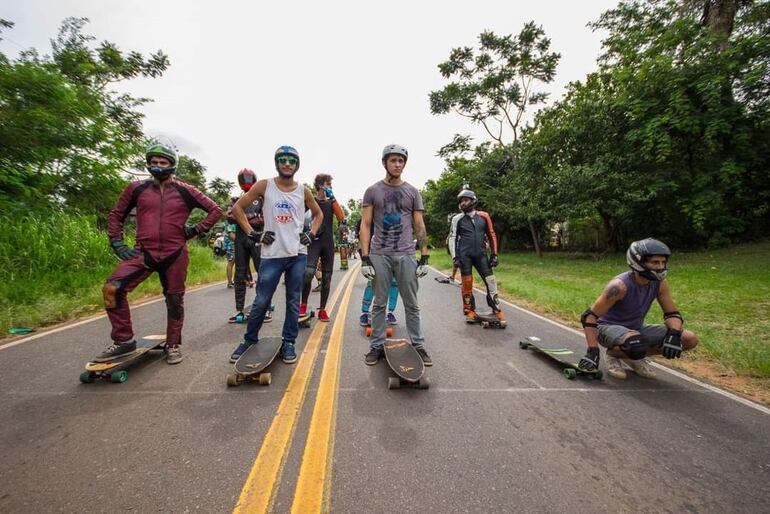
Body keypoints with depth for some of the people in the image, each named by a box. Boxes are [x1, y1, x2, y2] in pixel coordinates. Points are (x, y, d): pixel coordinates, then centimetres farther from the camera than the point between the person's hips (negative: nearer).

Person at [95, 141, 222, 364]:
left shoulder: (185, 191, 1)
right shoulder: (137, 188, 6)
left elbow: (215, 210, 6)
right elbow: (116, 214, 16)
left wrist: (197, 229, -1)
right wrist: (117, 243, 5)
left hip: (175, 255, -1)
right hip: (144, 253, 1)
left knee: (174, 301, 7)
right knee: (112, 289, -17)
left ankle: (173, 345, 25)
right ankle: (123, 340, 2)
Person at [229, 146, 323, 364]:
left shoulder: (303, 191, 6)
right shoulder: (264, 186, 1)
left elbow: (318, 214, 20)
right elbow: (238, 207, 6)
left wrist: (311, 234, 5)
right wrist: (253, 234, -3)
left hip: (298, 254, 2)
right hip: (272, 254, -1)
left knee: (293, 302, 7)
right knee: (261, 301, 5)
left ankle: (288, 343, 20)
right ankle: (249, 340, 26)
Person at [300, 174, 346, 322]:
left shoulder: (331, 202, 14)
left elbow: (341, 218, -2)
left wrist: (333, 198, -4)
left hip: (328, 243, 4)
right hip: (314, 242, -4)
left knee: (327, 276, 4)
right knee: (309, 272, -23)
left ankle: (322, 309, 14)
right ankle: (303, 304, -2)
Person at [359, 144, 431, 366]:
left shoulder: (412, 192, 9)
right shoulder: (372, 191, 6)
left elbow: (419, 226, 7)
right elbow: (365, 225, 2)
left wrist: (424, 257, 0)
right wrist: (365, 258, -7)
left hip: (406, 255, 1)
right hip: (379, 255, -1)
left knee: (412, 304, 6)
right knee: (379, 304, 7)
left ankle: (418, 346, 18)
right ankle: (377, 346, 19)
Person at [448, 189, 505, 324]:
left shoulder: (483, 216, 6)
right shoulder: (457, 219, 2)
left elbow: (491, 236, 11)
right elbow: (452, 238, 1)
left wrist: (494, 254, 6)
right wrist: (455, 257, -7)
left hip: (481, 254, 2)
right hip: (464, 255, -1)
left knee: (490, 280, -2)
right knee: (467, 283, 1)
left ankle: (496, 310, 10)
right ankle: (469, 311, 14)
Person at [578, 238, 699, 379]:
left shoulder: (660, 284, -8)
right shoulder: (620, 285, -27)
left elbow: (672, 314, 3)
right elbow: (589, 317, -28)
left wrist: (674, 334, -21)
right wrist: (592, 350, -34)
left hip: (636, 328, 7)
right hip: (609, 328, -7)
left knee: (690, 340, -5)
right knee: (636, 345, -38)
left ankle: (635, 357, 9)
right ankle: (613, 354, -3)